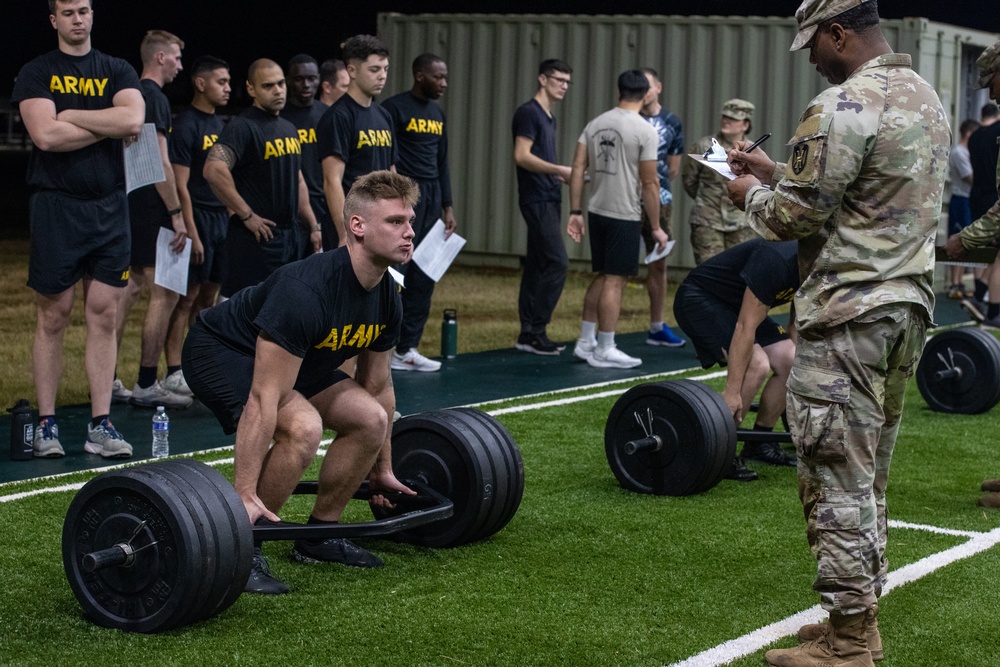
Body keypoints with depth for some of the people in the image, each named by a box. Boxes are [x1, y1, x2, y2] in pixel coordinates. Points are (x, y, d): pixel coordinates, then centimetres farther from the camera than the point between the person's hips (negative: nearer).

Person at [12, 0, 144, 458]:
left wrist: (69, 115, -9)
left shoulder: (117, 71, 11)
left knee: (104, 316, 2)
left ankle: (100, 426, 6)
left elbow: (134, 119, -8)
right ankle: (46, 425, 8)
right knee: (53, 318, 1)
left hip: (108, 206, 3)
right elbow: (46, 135, -13)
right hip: (57, 208, -3)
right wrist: (108, 123, -7)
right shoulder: (37, 73, 3)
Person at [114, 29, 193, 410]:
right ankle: (146, 386, -5)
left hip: (128, 204, 10)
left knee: (130, 288, 12)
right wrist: (177, 214, -18)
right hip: (149, 208, -10)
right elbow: (160, 161, -19)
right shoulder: (154, 98, -13)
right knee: (165, 293, -6)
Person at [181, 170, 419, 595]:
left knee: (370, 419, -4)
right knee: (303, 427, -31)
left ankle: (318, 536, 11)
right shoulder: (306, 292, -37)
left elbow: (377, 387, 6)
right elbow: (264, 400, -37)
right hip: (219, 351, -9)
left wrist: (382, 470, 13)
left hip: (292, 359, 9)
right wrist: (244, 494, -38)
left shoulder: (386, 298, -10)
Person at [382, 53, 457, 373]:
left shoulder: (438, 114, 16)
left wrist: (448, 207, 16)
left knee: (424, 277, 7)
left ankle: (408, 347, 12)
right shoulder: (394, 108, -8)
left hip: (431, 196, 8)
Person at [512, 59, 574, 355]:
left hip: (549, 199, 10)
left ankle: (528, 334, 11)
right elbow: (522, 156, -19)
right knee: (557, 262, -13)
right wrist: (561, 170, -18)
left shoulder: (548, 117, 18)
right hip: (537, 200, -10)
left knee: (537, 265, 9)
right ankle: (535, 332, -10)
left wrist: (565, 176, 10)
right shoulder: (528, 113, -10)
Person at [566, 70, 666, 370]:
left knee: (602, 276, 17)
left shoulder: (595, 123, 6)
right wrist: (656, 228, -6)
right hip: (625, 216, -7)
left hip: (597, 211, 7)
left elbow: (578, 168, 2)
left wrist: (575, 213, 6)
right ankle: (604, 350, 2)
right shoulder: (645, 131, -12)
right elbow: (649, 183, -13)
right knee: (615, 280, -2)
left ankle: (585, 342, 20)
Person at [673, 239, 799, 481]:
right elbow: (746, 327, -33)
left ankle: (760, 444, 12)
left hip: (734, 303, 9)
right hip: (699, 300, -9)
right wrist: (732, 391, -32)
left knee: (789, 361, -3)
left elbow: (796, 326, 11)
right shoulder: (774, 262, -32)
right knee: (756, 364, -26)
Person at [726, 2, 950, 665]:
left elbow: (794, 217, -14)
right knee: (869, 474, 16)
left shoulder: (842, 107, -16)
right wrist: (776, 172, 22)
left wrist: (753, 194, 5)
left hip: (848, 315, -10)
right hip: (910, 305, 10)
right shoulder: (926, 96, 14)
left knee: (838, 479, -3)